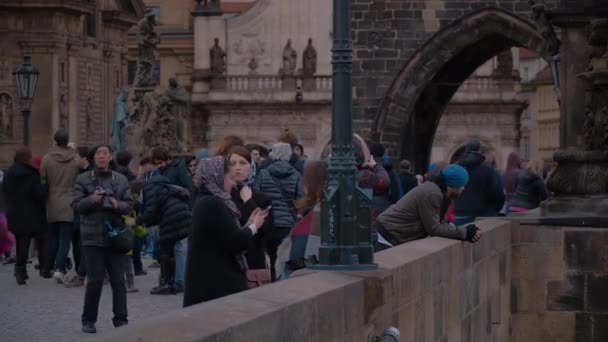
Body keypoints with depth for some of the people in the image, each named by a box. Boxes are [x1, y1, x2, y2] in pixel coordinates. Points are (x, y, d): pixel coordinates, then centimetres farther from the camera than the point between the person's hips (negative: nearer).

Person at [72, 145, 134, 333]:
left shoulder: (121, 180, 8)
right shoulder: (83, 180, 4)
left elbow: (129, 205, 6)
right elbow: (76, 205, -1)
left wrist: (118, 205, -15)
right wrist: (91, 200, -19)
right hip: (93, 237, -2)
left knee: (118, 280, 2)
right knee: (95, 279, -3)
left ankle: (120, 320, 10)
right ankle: (88, 320, 10)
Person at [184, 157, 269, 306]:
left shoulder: (206, 203, 16)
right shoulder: (213, 205, -17)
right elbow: (236, 242, -19)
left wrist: (249, 224, 12)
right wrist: (254, 226, -2)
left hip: (210, 279, 10)